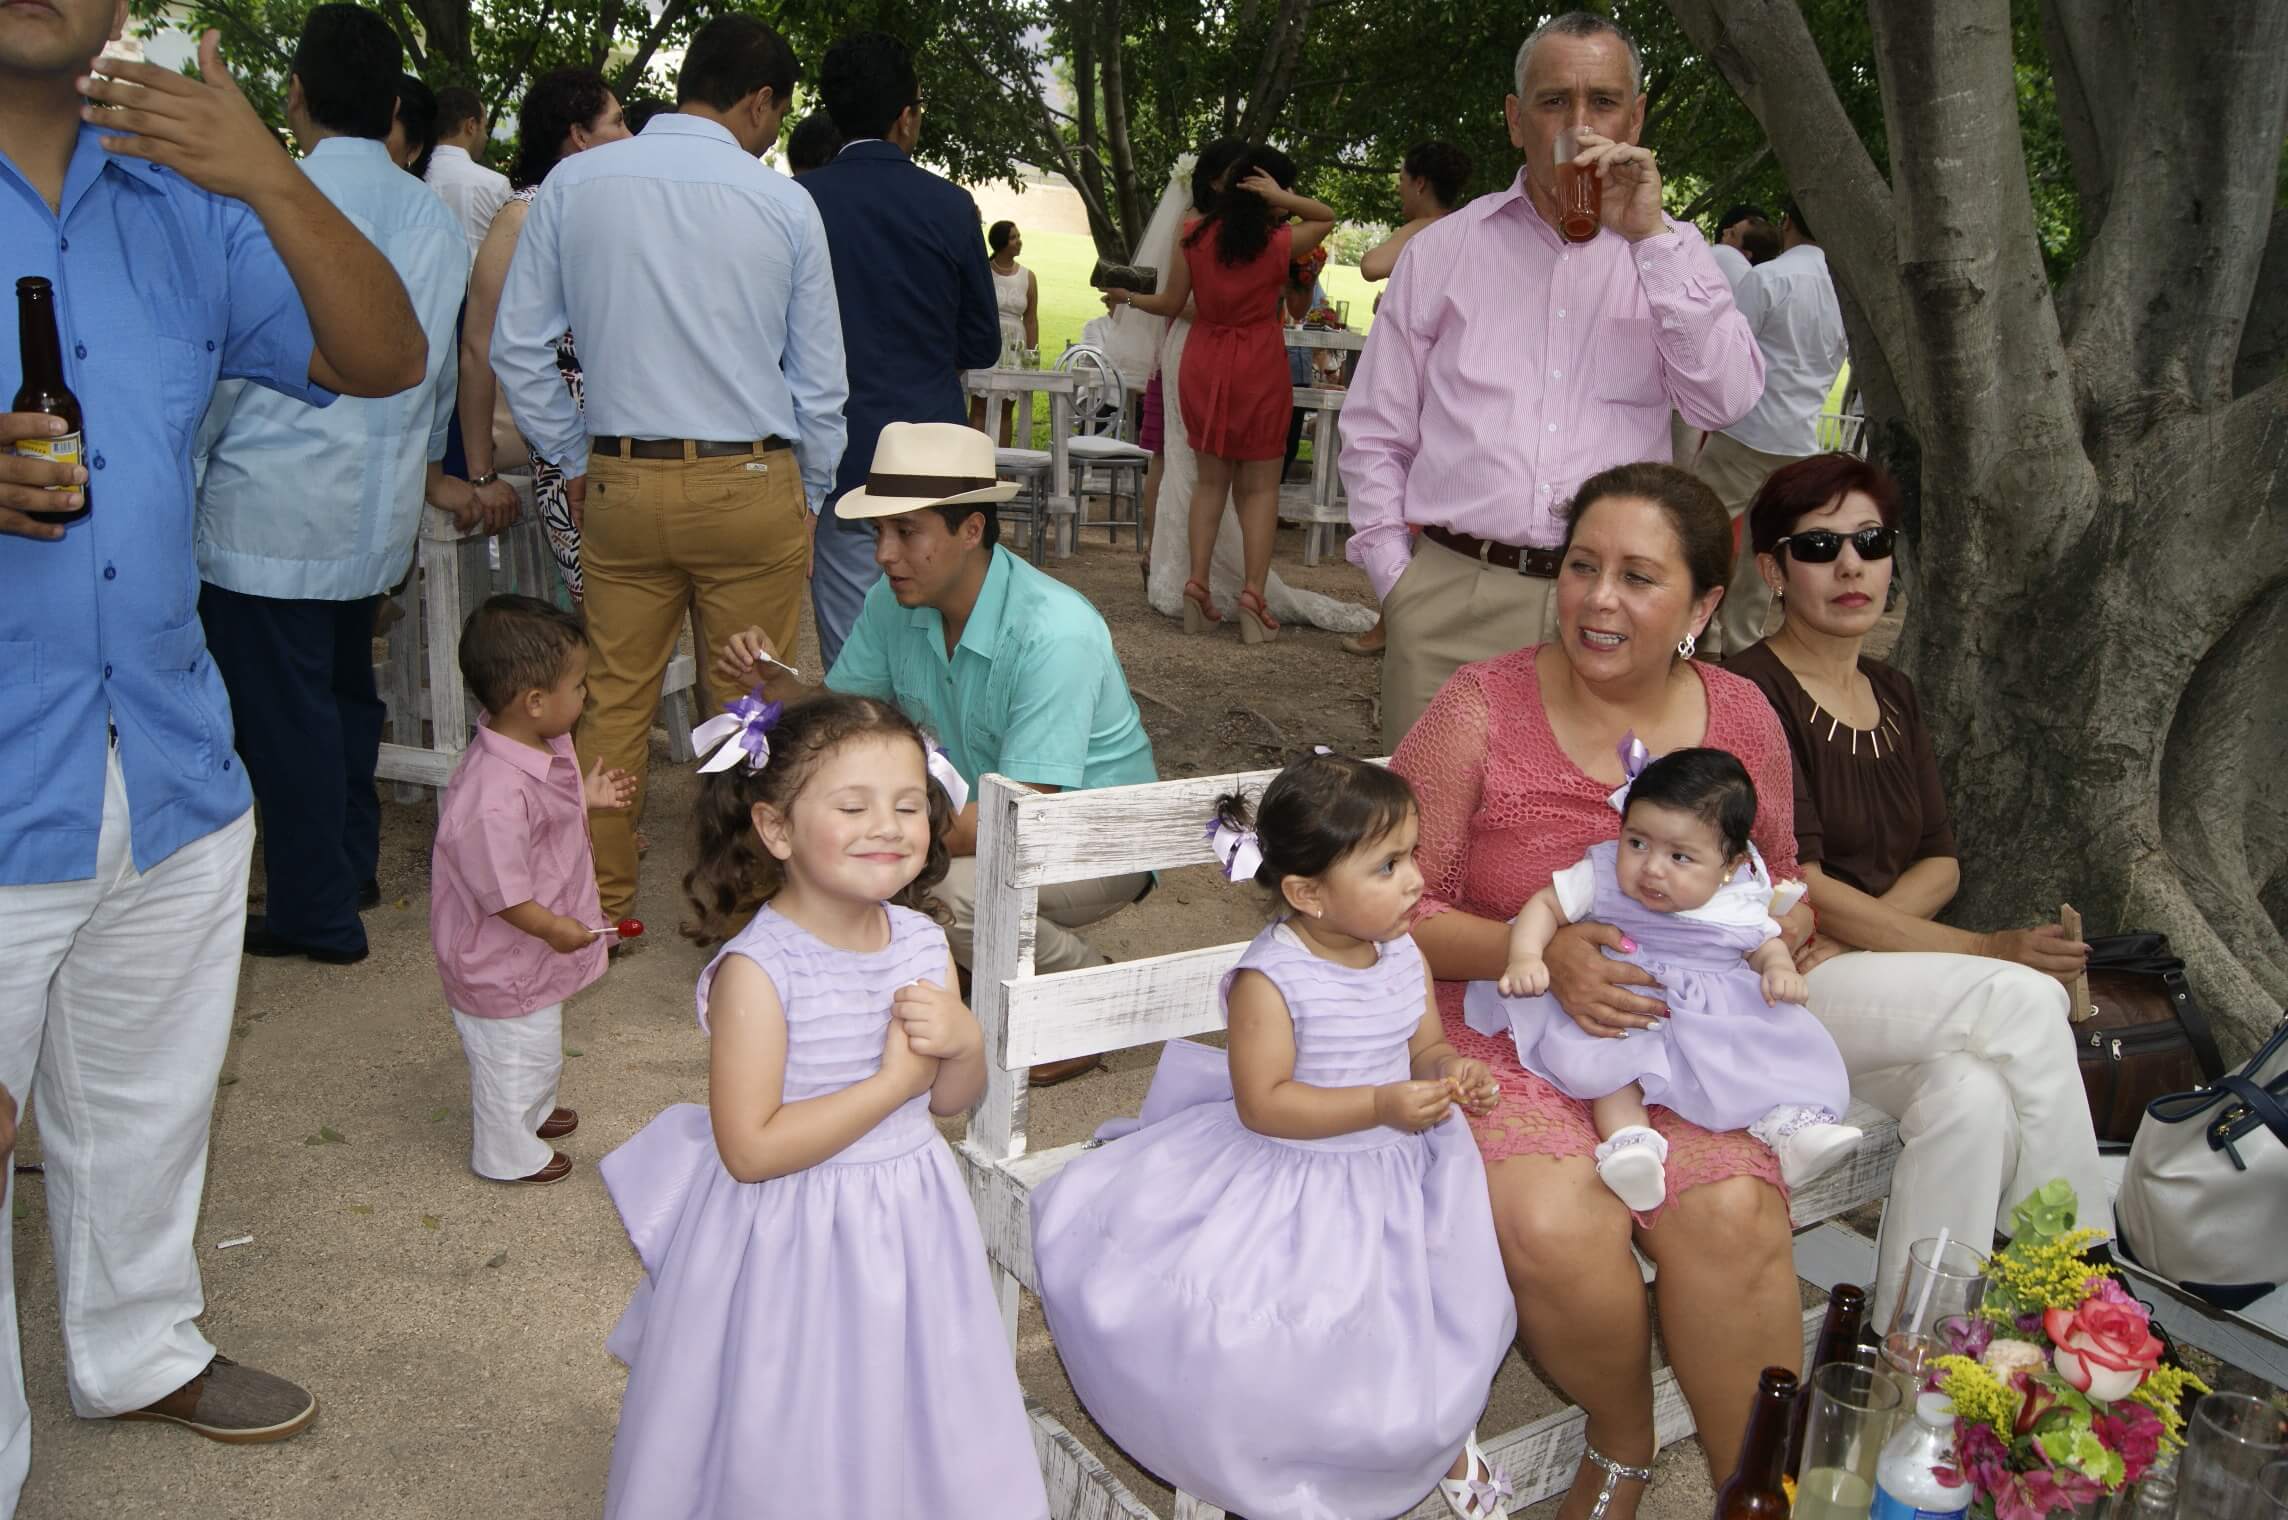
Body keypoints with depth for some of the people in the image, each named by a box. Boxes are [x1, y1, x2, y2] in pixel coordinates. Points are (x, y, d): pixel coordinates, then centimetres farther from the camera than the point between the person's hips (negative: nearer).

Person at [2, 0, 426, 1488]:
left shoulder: (182, 203, 10)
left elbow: (388, 360, 2)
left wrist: (270, 178, -13)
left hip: (173, 772, 5)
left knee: (147, 1112, 20)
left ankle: (141, 1351, 42)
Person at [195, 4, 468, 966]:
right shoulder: (435, 220, 6)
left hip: (272, 503, -7)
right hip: (381, 505, 7)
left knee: (281, 707, 2)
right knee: (346, 687, 20)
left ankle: (316, 914, 11)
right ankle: (354, 868, 33)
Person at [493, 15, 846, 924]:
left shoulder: (573, 184, 2)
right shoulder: (783, 203, -3)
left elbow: (518, 348, 5)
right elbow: (821, 380, 1)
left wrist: (573, 463, 15)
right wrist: (807, 498, 13)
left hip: (622, 483, 2)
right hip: (753, 485, -2)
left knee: (615, 702, 11)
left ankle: (599, 904, 21)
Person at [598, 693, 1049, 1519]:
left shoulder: (922, 941, -4)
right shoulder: (757, 970, -23)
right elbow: (750, 1149, -25)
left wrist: (964, 1041, -15)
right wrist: (892, 1083, -24)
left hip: (909, 1232, 6)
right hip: (793, 1252, -5)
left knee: (906, 1431, 23)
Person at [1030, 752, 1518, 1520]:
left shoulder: (1404, 955, 0)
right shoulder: (1271, 976, -20)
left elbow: (1426, 1048, 12)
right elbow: (1263, 1104, -22)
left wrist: (1451, 1073, -12)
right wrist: (1379, 1105, -28)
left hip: (1395, 1170, 5)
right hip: (1288, 1176, -5)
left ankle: (1437, 1433, 26)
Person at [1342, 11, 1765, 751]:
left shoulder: (1665, 255, 10)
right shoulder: (1442, 251, 9)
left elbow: (1725, 400, -7)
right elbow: (1374, 435, 11)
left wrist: (1650, 236, -10)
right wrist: (1398, 579, 3)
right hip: (1452, 600, 0)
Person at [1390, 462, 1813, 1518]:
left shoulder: (1742, 719, 6)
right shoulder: (1483, 708, -6)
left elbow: (1778, 876, 24)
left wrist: (1784, 926, 0)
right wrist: (1541, 954, -20)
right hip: (1502, 1037, -2)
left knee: (1732, 1218, -26)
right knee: (1556, 1229, -28)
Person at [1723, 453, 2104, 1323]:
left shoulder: (1894, 698, 16)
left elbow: (1940, 864, 11)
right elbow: (1802, 889, -15)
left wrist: (1856, 936, -12)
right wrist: (1990, 952, -17)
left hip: (1877, 997, 6)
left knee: (1973, 1093, -26)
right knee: (2023, 1000, -25)